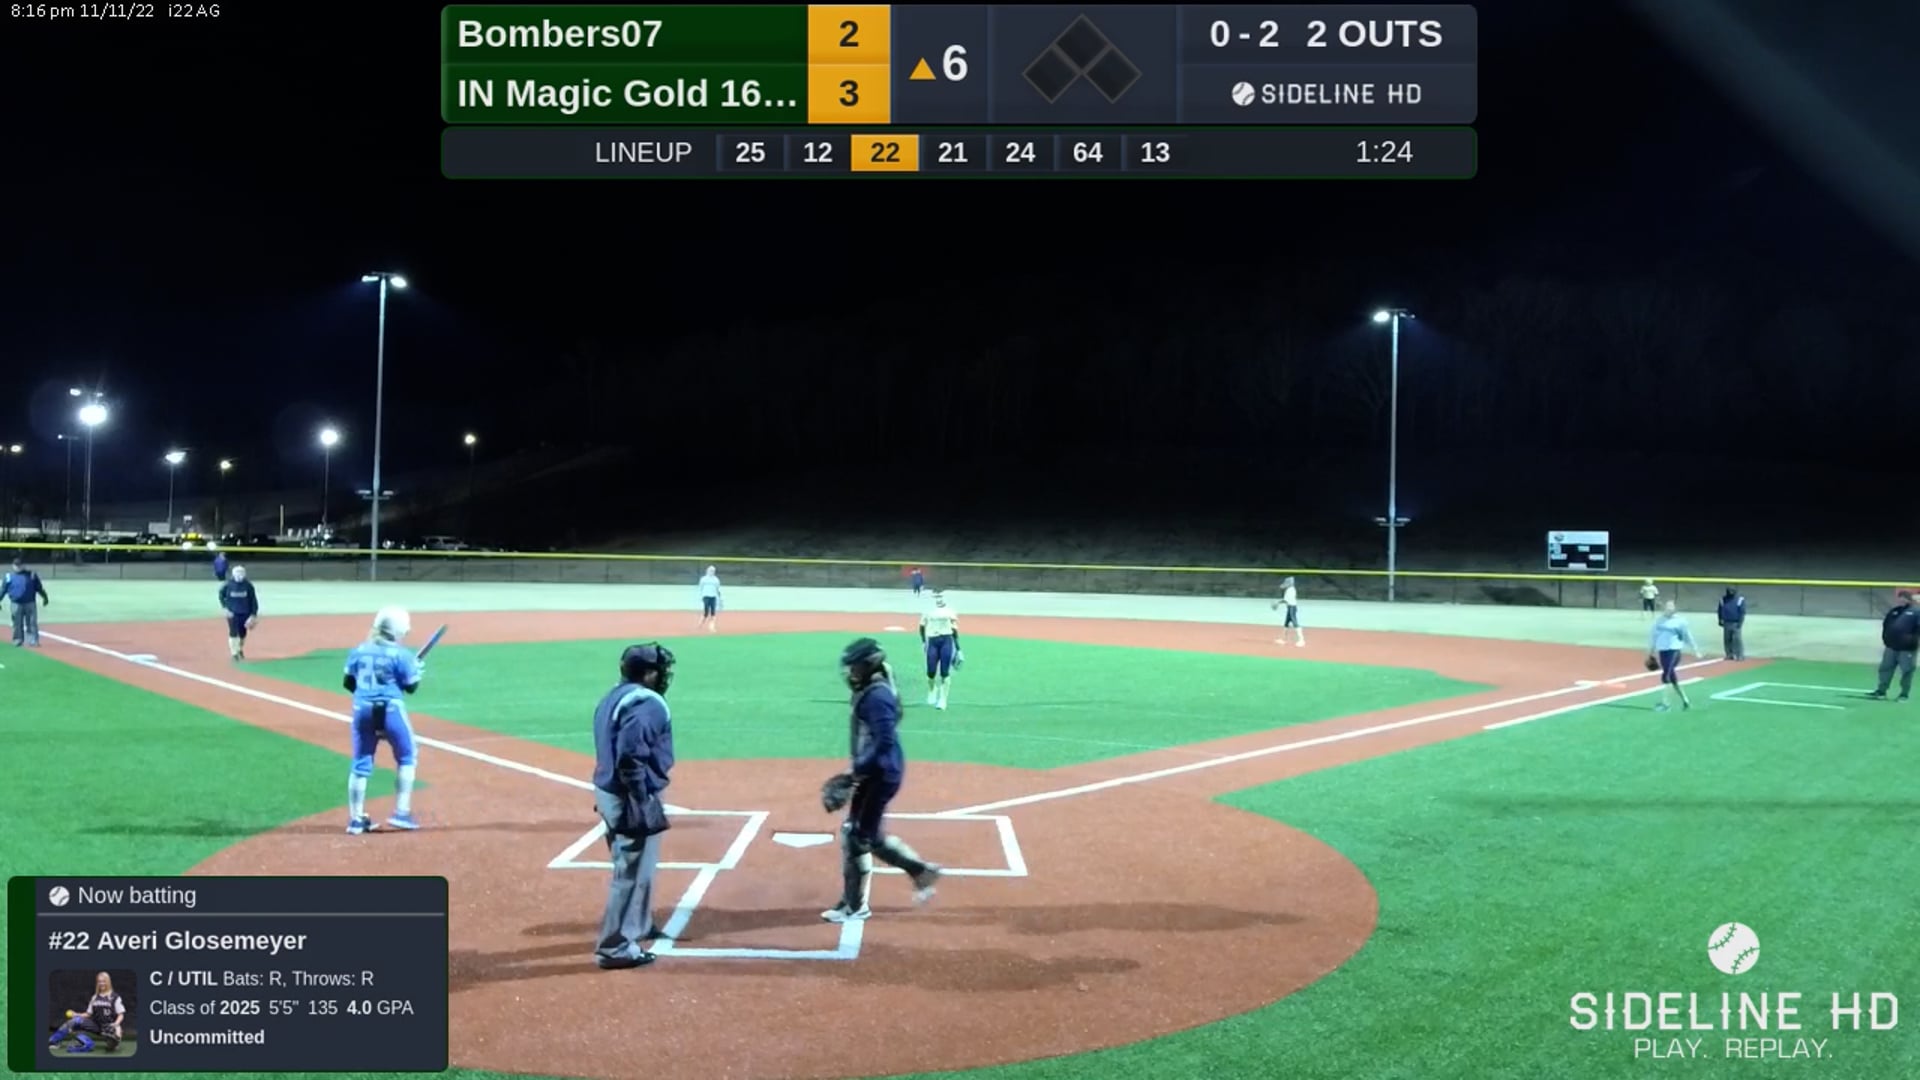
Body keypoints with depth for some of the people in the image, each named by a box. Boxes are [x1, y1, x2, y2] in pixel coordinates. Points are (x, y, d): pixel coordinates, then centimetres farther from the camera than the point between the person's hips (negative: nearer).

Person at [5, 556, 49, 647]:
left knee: (32, 623, 0)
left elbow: (39, 588, 6)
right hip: (16, 605, 0)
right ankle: (18, 640, 16)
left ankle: (33, 641, 3)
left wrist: (45, 598, 5)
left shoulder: (31, 575, 2)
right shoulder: (9, 576, 3)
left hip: (30, 604, 0)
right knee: (17, 623, 6)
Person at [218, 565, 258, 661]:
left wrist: (254, 614, -4)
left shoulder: (248, 585, -8)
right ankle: (234, 654, -2)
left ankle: (240, 649, 37)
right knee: (233, 633, -9)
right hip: (232, 613, -1)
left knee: (243, 633, 10)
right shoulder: (228, 585, -9)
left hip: (245, 613, 1)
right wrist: (225, 608, -3)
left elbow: (253, 600, -2)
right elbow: (221, 596, 7)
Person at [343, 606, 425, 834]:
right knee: (406, 757, 12)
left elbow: (348, 683, 10)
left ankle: (356, 819, 11)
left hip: (362, 710, 4)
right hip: (390, 710, -4)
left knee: (361, 763, 10)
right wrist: (419, 672, 14)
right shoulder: (400, 654, -9)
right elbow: (411, 686, -5)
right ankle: (401, 813, 6)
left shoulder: (359, 650, 5)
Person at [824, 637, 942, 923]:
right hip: (875, 774, 10)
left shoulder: (877, 697, -20)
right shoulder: (869, 692, 11)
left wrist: (858, 769, -21)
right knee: (871, 836, 16)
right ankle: (921, 870, 25)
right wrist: (858, 770, 14)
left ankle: (855, 906, 7)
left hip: (881, 774, -10)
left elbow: (885, 742, -27)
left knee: (857, 836, -3)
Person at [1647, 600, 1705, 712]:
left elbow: (1688, 636, 3)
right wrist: (1650, 652, 21)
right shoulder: (1659, 620, 9)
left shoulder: (1680, 620, -3)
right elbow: (1654, 636, 17)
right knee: (1671, 677, 9)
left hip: (1674, 650, -5)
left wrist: (1695, 651, 7)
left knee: (1666, 676, -15)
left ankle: (1664, 702, -10)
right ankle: (1685, 701, 23)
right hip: (1662, 650, 5)